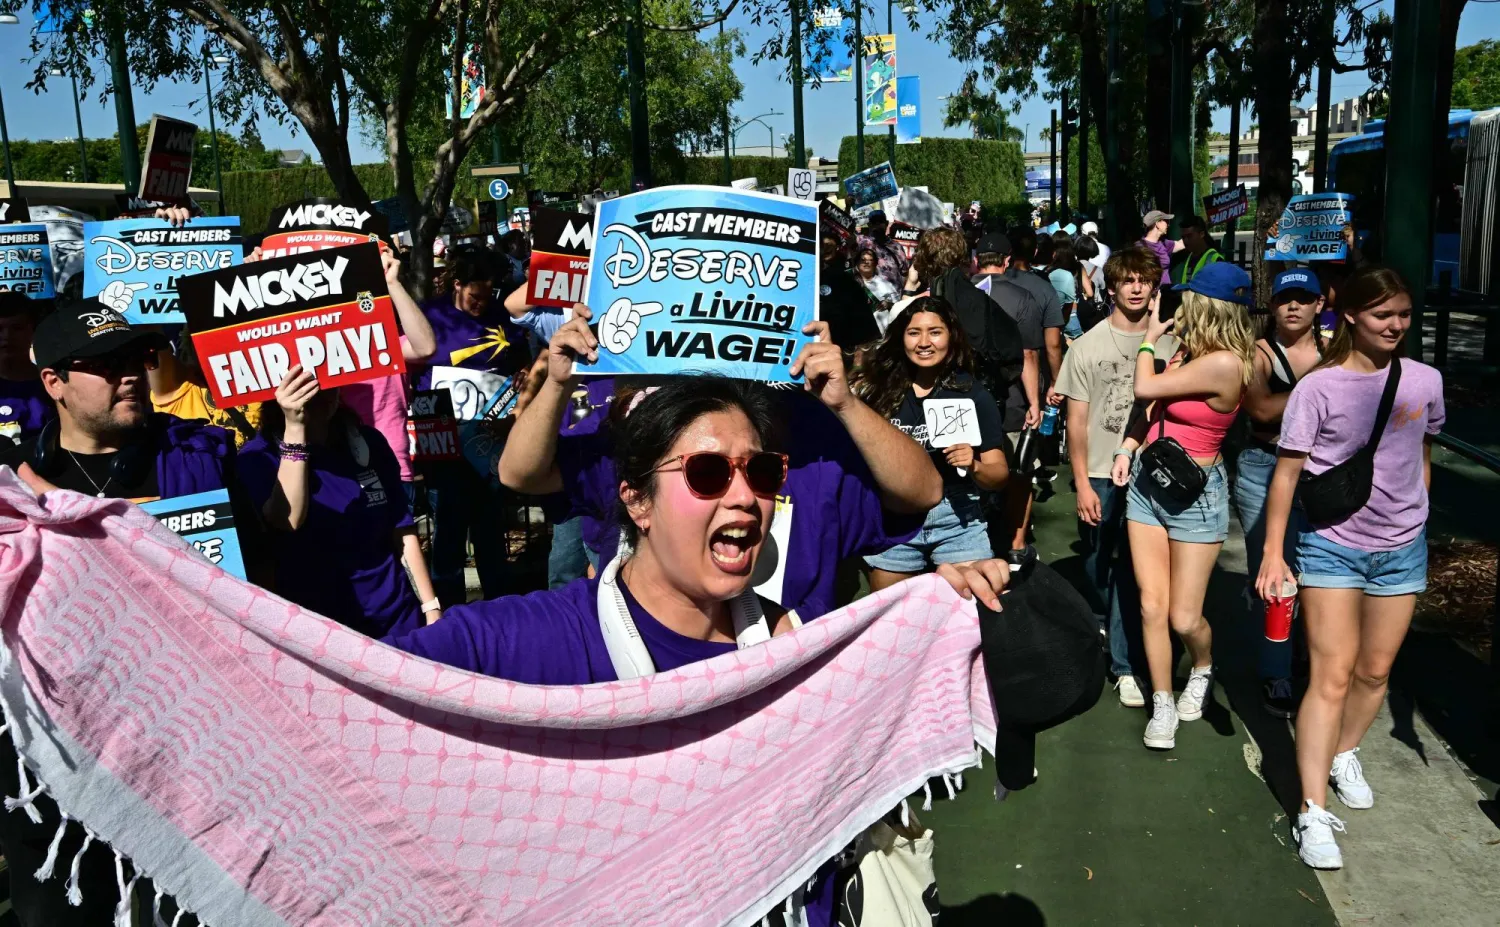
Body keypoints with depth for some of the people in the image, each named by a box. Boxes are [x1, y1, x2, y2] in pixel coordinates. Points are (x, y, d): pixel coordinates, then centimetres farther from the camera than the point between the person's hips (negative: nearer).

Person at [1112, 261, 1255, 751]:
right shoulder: (1190, 351, 2)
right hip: (1147, 482, 7)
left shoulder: (1223, 363, -22)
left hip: (1194, 493, -7)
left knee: (1184, 618, 2)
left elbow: (1146, 388, -17)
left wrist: (1150, 337, -2)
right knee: (1152, 606, 5)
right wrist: (1128, 447, -1)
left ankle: (1203, 670, 35)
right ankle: (1163, 707, 17)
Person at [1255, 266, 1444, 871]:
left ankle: (1345, 754, 40)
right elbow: (1287, 471, -10)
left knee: (1375, 671, 15)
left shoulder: (1425, 381, 0)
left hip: (1402, 548, 4)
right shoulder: (1319, 387, -12)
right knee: (1332, 677, -7)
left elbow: (1422, 456, 16)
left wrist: (1414, 517, 17)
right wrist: (1273, 553, -12)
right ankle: (1312, 812, -4)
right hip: (1331, 545, -4)